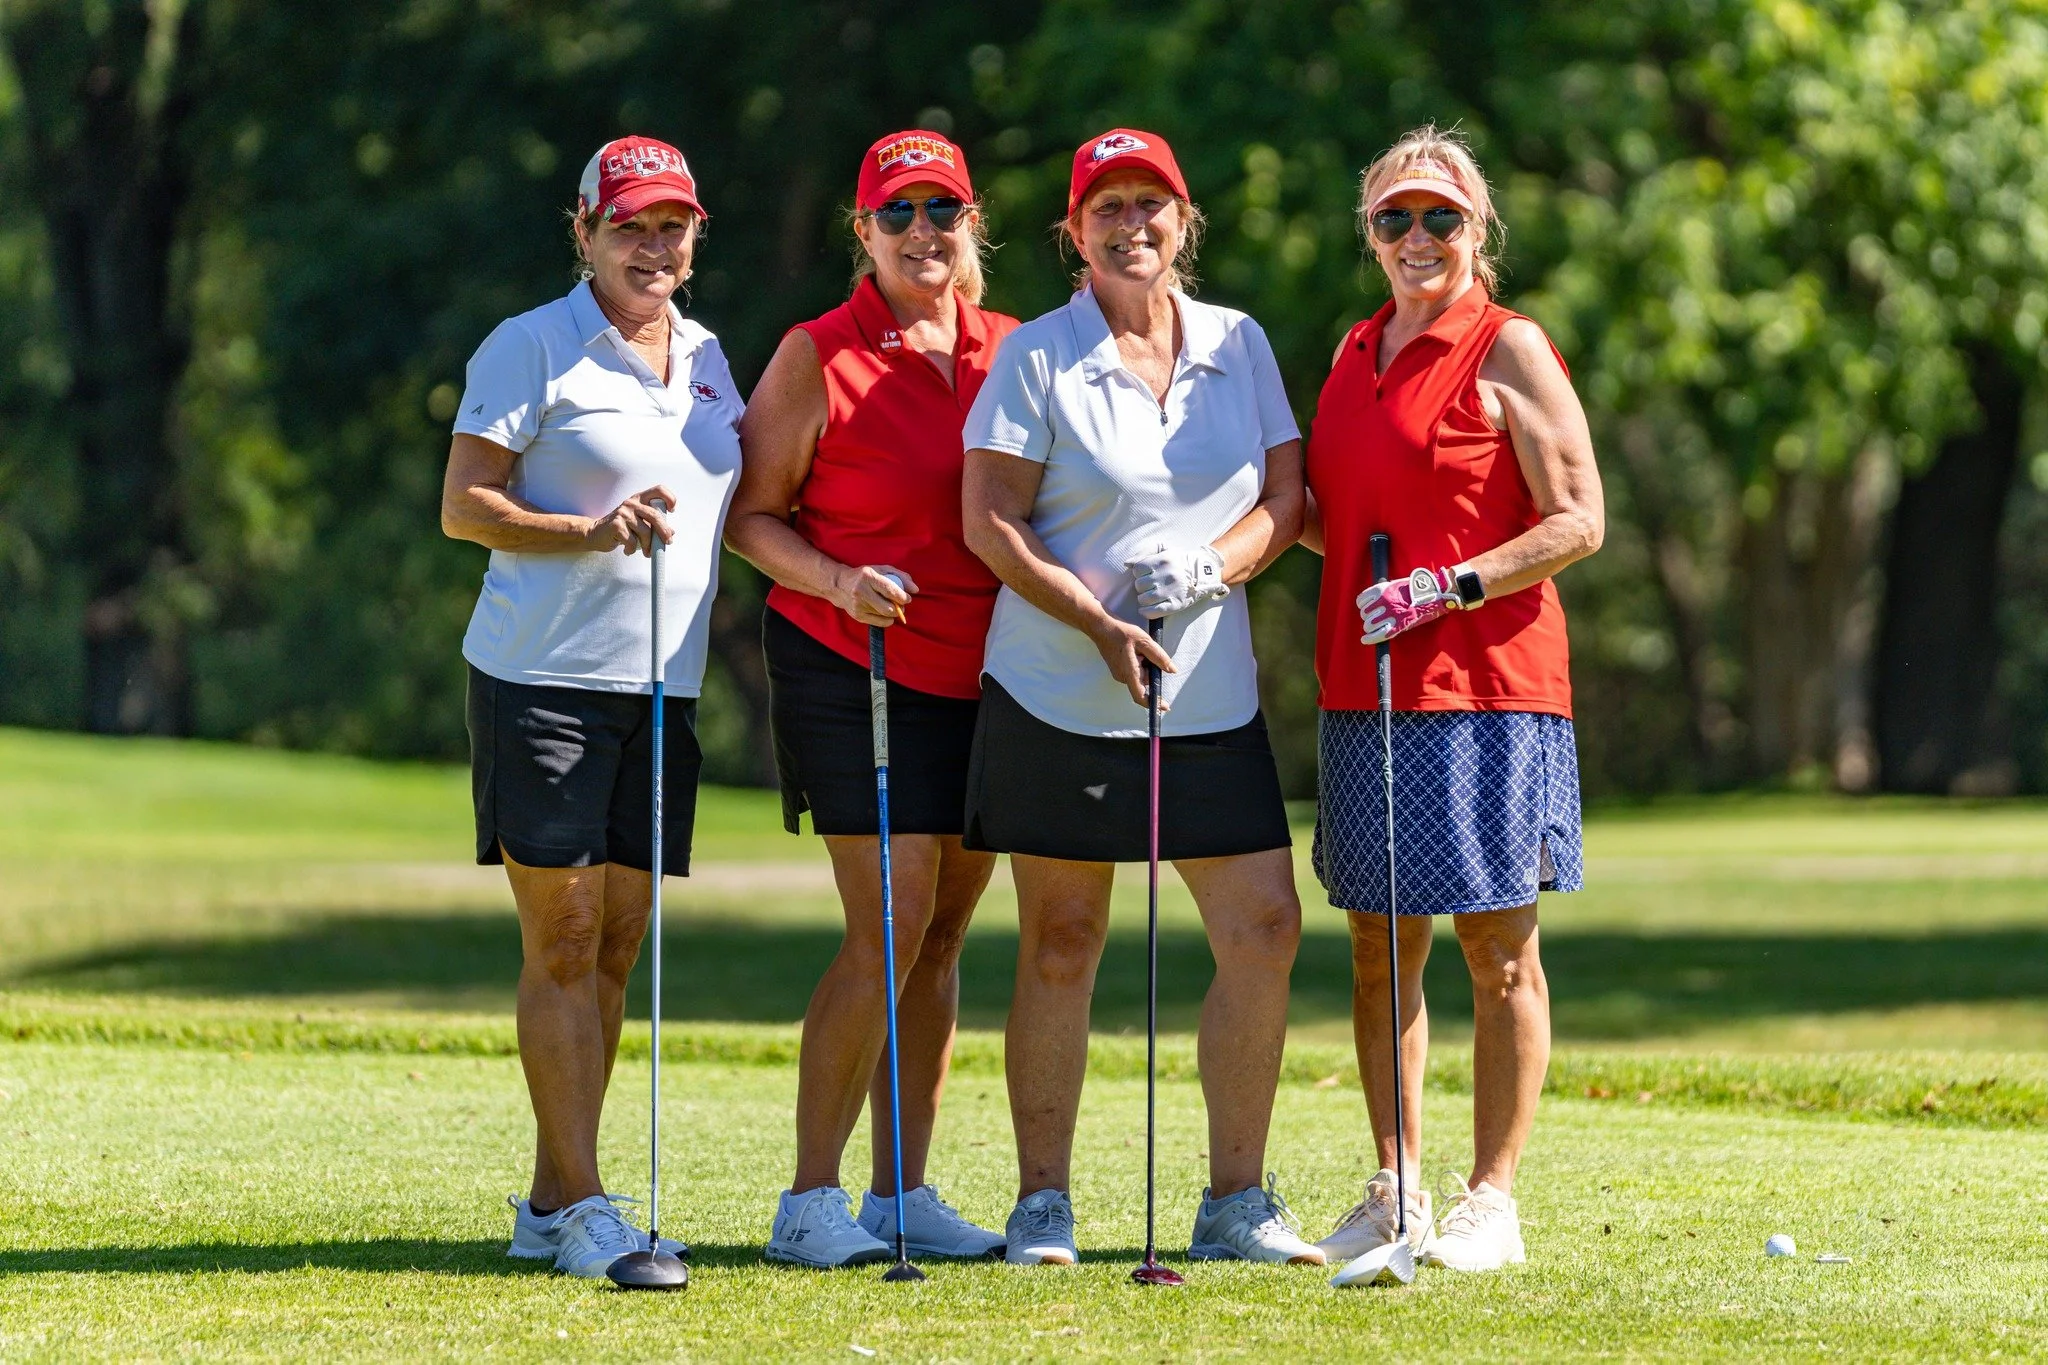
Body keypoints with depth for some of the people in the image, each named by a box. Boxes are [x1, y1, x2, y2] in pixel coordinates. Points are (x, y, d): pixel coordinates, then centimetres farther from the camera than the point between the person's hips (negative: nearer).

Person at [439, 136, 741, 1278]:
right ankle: (582, 1206, -9)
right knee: (563, 942, -8)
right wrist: (593, 530, -20)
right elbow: (464, 506, -8)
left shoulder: (705, 358, 15)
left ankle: (550, 1206, 12)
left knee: (618, 946, 6)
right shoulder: (532, 349, -4)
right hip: (544, 679, -6)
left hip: (663, 689, 6)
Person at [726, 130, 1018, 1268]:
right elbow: (751, 514, -2)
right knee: (892, 925, -13)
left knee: (945, 934, 6)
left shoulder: (1014, 352, 9)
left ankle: (904, 1192, 14)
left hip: (982, 678, 5)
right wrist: (837, 581, -18)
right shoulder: (819, 356, -4)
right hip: (850, 664, -5)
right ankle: (812, 1200, -7)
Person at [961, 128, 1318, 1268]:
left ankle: (1236, 1203, 7)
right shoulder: (1037, 357, -2)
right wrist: (1101, 624, -15)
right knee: (1060, 947, 0)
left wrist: (1207, 569, -13)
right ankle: (1044, 1205, 8)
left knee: (1266, 930, -3)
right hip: (1058, 696, -3)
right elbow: (989, 521, -6)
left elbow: (1286, 499, 7)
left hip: (1214, 698, 3)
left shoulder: (1238, 345, 9)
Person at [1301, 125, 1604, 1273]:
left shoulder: (1508, 350, -5)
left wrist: (1451, 586, -18)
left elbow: (1578, 522, -9)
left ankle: (1492, 1201, 2)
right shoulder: (1359, 354, 15)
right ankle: (1397, 1192, 15)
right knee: (1380, 949, 8)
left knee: (1497, 950, -1)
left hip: (1485, 687, -7)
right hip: (1365, 690, 7)